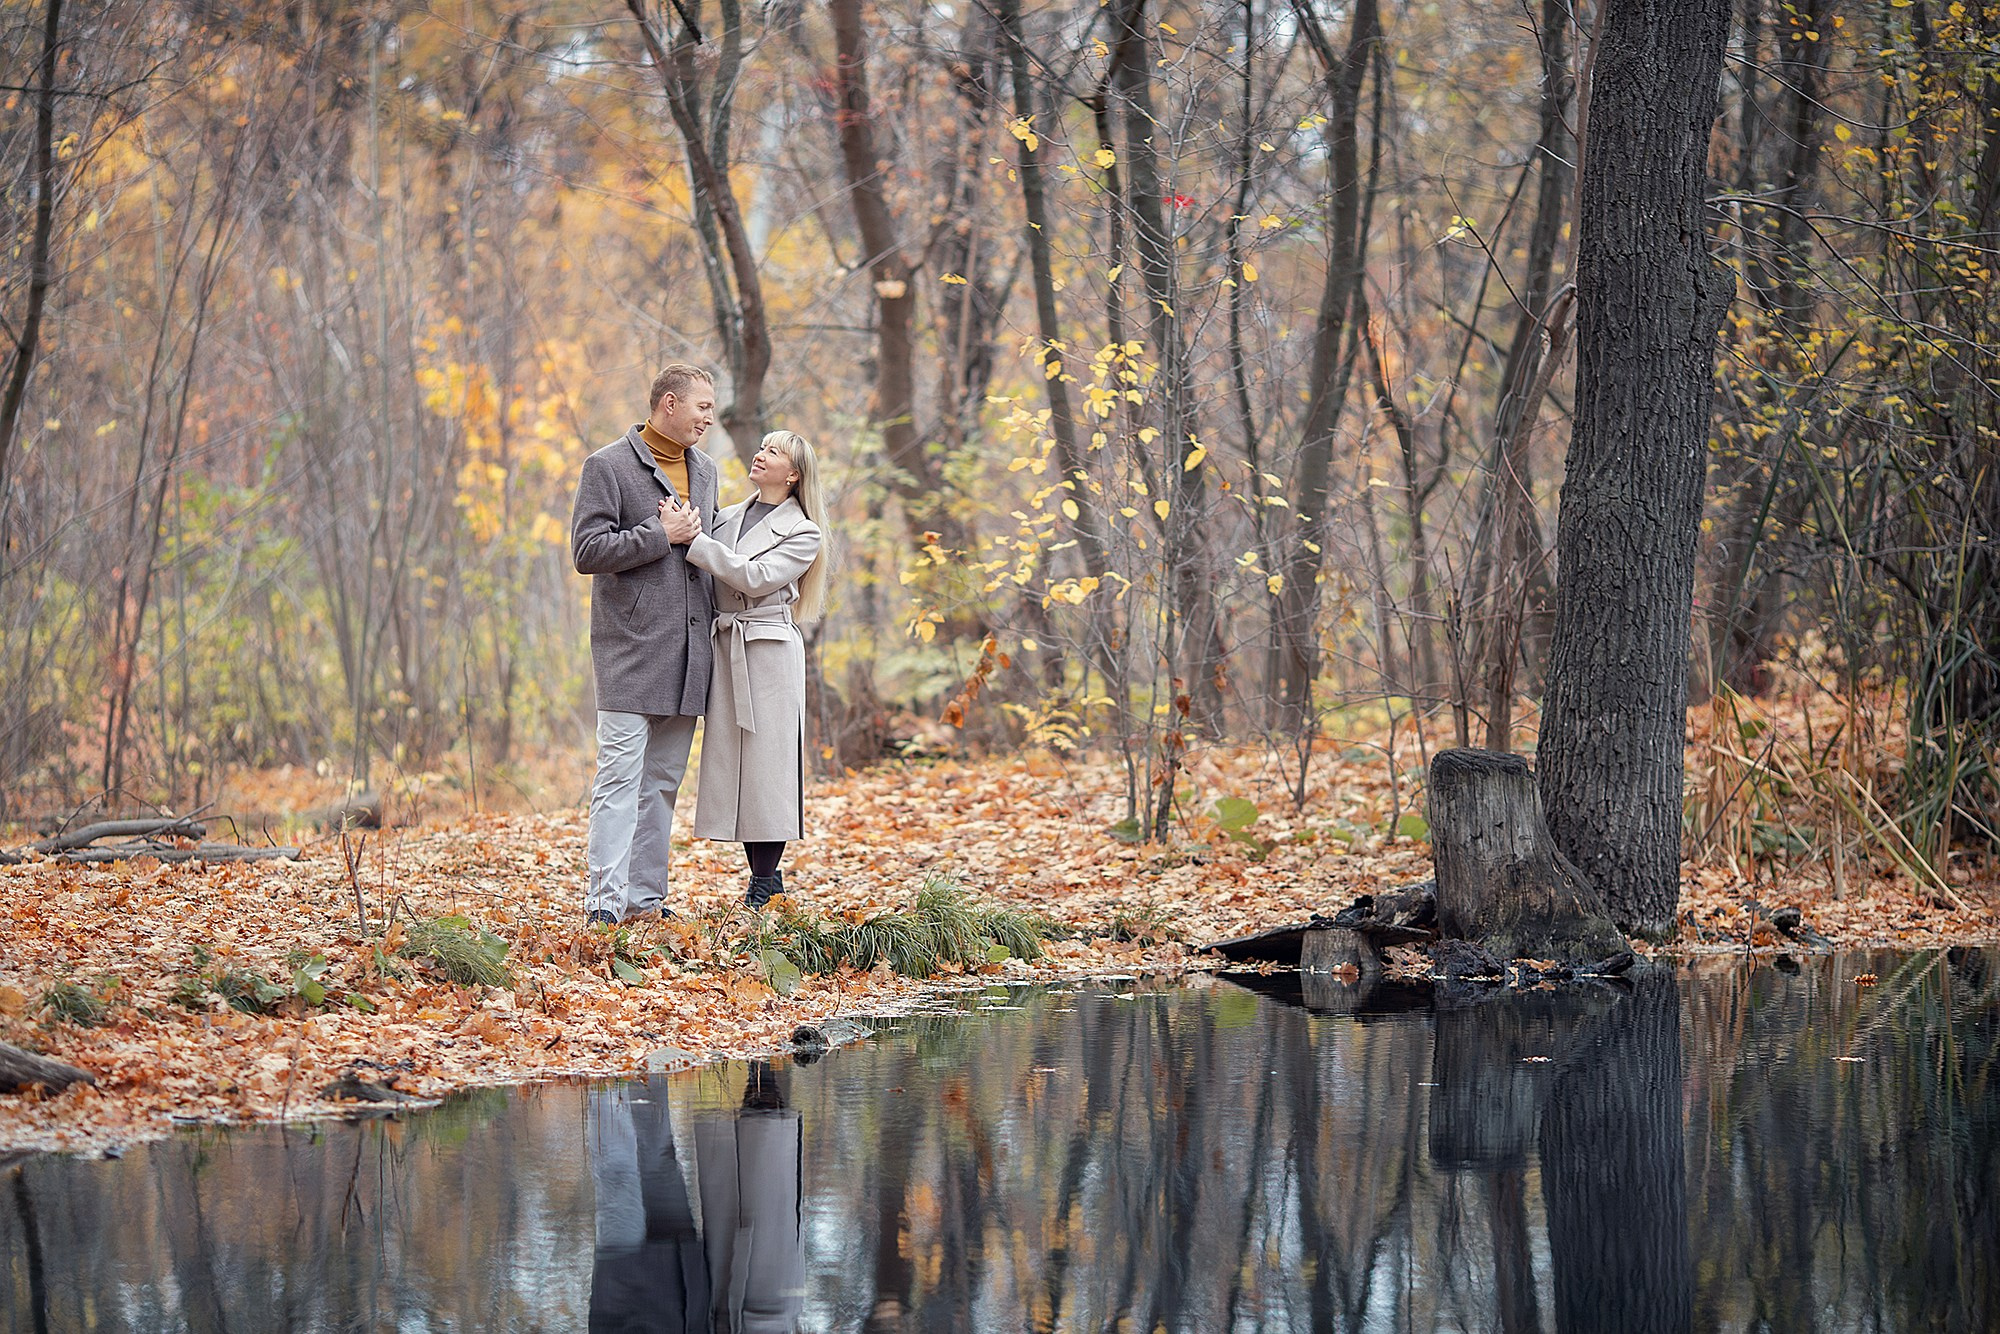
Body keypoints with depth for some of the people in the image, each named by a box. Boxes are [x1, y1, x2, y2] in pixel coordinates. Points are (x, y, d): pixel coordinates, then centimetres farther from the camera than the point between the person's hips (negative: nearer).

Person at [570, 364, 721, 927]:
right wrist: (662, 535, -12)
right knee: (620, 775, -11)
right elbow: (587, 551, -12)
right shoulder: (608, 466, -4)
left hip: (689, 649, 7)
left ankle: (645, 898, 11)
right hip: (630, 648, -7)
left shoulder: (705, 469, 17)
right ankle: (605, 901, -14)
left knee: (664, 780, 8)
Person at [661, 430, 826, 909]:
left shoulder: (803, 533, -1)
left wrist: (694, 541, -20)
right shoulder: (728, 517, 17)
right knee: (731, 762, 4)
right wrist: (677, 534, -4)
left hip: (769, 652, -6)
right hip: (723, 649, 6)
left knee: (765, 761, -6)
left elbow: (757, 577, -16)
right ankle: (760, 878, 11)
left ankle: (766, 887, -2)